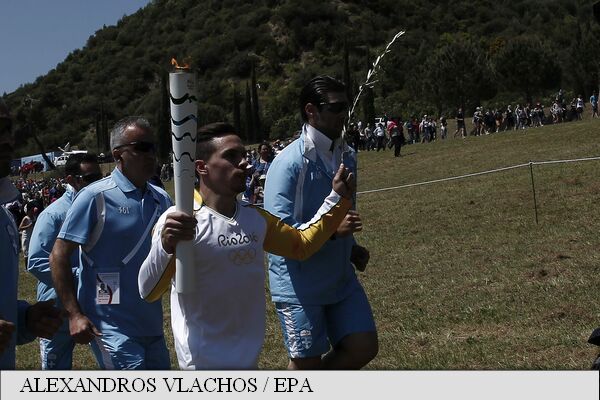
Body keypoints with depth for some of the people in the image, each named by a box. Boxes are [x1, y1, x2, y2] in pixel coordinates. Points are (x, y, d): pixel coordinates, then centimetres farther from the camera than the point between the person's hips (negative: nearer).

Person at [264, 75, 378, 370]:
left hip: (341, 279, 7)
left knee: (363, 348, 4)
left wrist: (351, 249, 4)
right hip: (299, 286, -7)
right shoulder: (289, 163, -19)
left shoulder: (346, 156, 5)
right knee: (306, 362, 5)